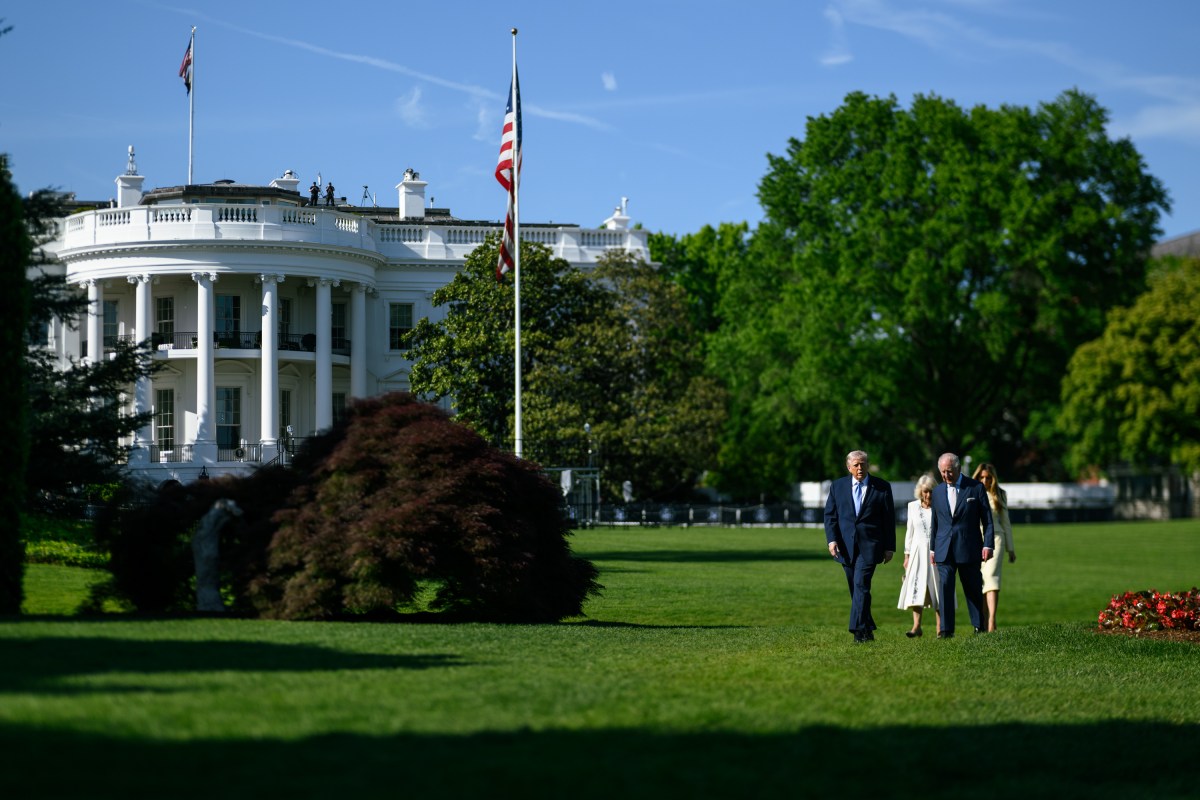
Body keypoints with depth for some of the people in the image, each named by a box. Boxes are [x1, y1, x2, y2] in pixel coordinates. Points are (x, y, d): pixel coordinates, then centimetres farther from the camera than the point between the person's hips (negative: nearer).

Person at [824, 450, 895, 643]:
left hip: (869, 546, -3)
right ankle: (867, 629, 20)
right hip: (846, 546, 3)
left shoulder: (882, 487, 3)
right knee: (855, 589, 9)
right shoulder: (837, 486, 8)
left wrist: (889, 547, 0)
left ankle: (859, 630, -21)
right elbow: (830, 515, 7)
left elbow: (889, 518, 4)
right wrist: (832, 539, -8)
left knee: (861, 585, -17)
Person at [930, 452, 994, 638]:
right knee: (945, 587, -7)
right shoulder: (938, 491, 11)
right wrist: (932, 548, 14)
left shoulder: (975, 487, -1)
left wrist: (988, 545, -8)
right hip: (944, 550, 3)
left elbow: (987, 519, 0)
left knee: (973, 590, 4)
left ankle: (980, 627, 16)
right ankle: (946, 629, -7)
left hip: (969, 549, -3)